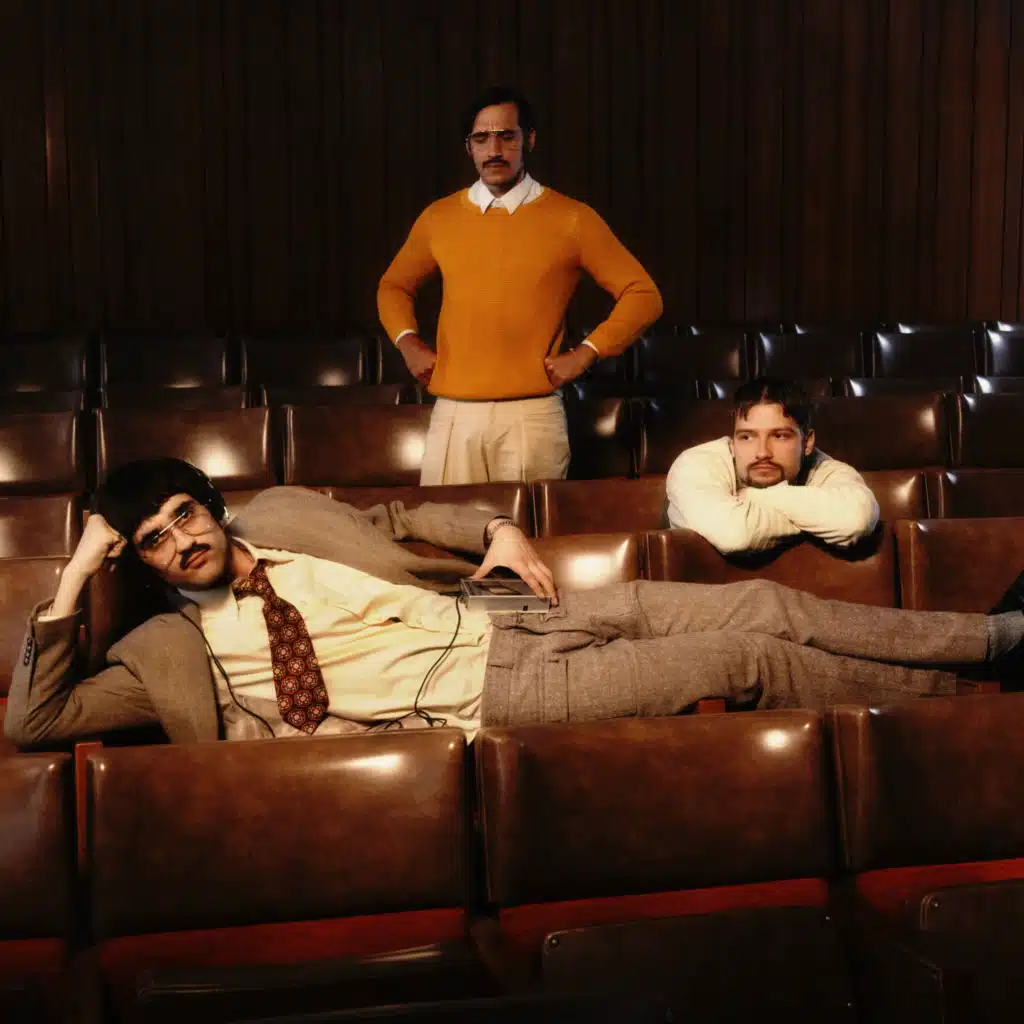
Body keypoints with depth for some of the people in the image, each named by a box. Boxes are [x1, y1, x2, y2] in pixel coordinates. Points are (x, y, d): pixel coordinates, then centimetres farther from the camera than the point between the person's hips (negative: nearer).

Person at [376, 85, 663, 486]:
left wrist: (585, 353, -4)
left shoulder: (570, 219, 2)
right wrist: (408, 343, 9)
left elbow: (642, 294, 4)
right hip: (454, 415, 2)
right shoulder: (438, 218, 10)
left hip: (533, 417, -2)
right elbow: (394, 285, 27)